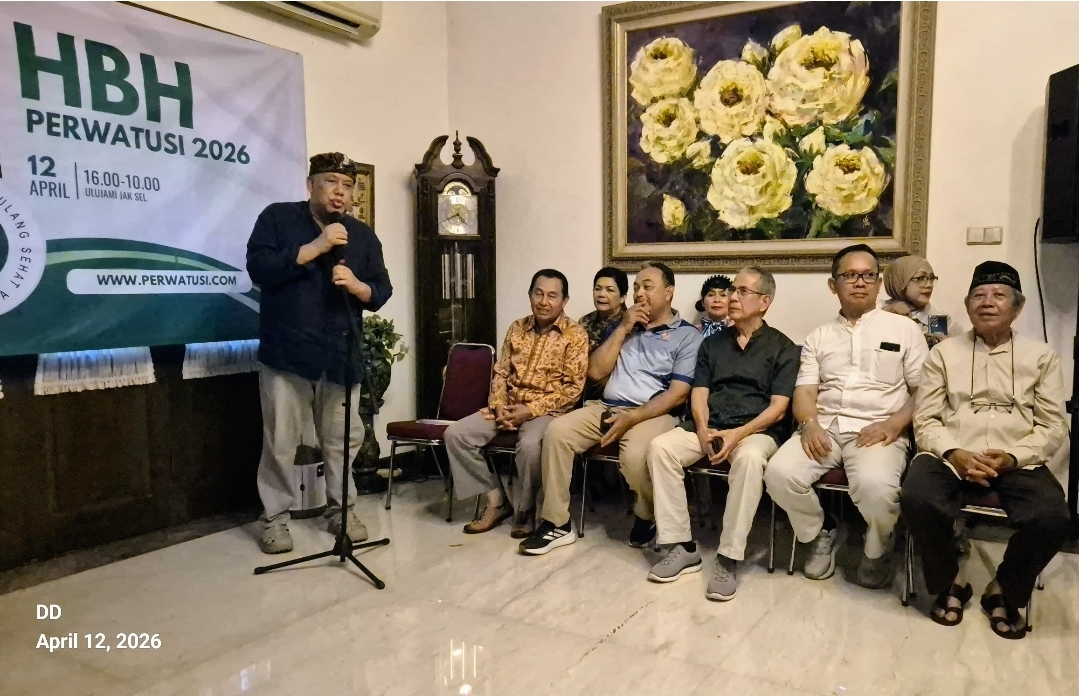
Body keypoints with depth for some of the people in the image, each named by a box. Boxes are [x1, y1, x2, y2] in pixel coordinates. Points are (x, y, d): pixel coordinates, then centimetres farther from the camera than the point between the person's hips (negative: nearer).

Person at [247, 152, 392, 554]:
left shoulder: (362, 235, 11)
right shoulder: (278, 218, 2)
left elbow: (382, 292, 9)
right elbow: (258, 269, -12)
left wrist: (356, 285, -13)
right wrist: (316, 246, -17)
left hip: (340, 356, 3)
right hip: (286, 354, -3)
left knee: (343, 440, 9)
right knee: (280, 442, 2)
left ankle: (342, 510, 25)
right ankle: (274, 518, 17)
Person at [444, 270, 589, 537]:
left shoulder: (575, 335, -6)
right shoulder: (517, 328, 10)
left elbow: (573, 388, -11)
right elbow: (501, 373, 11)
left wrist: (531, 409, -18)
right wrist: (499, 406, -9)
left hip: (547, 410, -5)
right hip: (509, 405, 5)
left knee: (530, 444, -37)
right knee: (456, 434, -13)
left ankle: (524, 509, -12)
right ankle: (496, 500, -3)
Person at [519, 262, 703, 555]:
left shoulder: (688, 335, 2)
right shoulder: (624, 326, 19)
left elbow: (678, 393, -8)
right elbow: (595, 371, 9)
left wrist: (632, 417, -19)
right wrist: (623, 329, 2)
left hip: (651, 413, -5)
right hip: (605, 408, 5)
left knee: (635, 455, -36)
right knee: (557, 431, -19)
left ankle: (647, 518, -3)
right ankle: (557, 523, -11)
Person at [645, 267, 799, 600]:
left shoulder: (783, 348, 6)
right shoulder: (712, 343, 18)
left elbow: (778, 407, -4)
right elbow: (698, 393, 10)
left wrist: (739, 434, -19)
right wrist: (703, 429, -11)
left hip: (756, 430, -4)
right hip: (708, 427, 4)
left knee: (749, 457, -39)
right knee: (660, 447, -24)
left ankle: (728, 558, -29)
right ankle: (683, 547, -17)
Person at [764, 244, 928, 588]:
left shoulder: (904, 329, 11)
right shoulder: (819, 336, 19)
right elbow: (805, 391, 9)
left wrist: (894, 424, -12)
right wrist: (809, 423, -13)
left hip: (877, 430, -2)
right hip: (824, 426, 3)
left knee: (876, 486, -34)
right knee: (779, 473, -25)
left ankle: (875, 553, 2)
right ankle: (821, 533, 6)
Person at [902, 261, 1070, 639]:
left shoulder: (1040, 355, 13)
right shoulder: (944, 352, 11)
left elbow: (1053, 426, 6)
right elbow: (926, 420, 5)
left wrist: (1012, 457, -13)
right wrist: (953, 454, -15)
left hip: (1017, 461, 1)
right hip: (953, 455, 0)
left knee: (1053, 518, -29)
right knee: (918, 500, -32)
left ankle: (1005, 591, 2)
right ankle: (949, 582, -1)